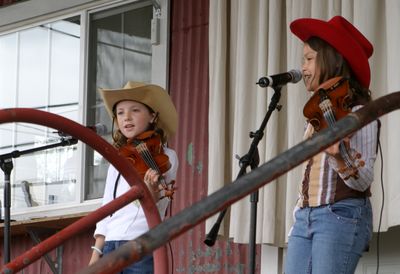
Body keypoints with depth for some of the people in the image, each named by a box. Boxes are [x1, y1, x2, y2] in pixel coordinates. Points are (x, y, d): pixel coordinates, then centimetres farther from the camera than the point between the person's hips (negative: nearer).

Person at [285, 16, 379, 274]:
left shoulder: (358, 111, -6)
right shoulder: (319, 111, 19)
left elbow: (363, 180, -15)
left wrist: (340, 158, -35)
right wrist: (300, 216, 18)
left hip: (342, 215, -8)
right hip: (305, 217, 8)